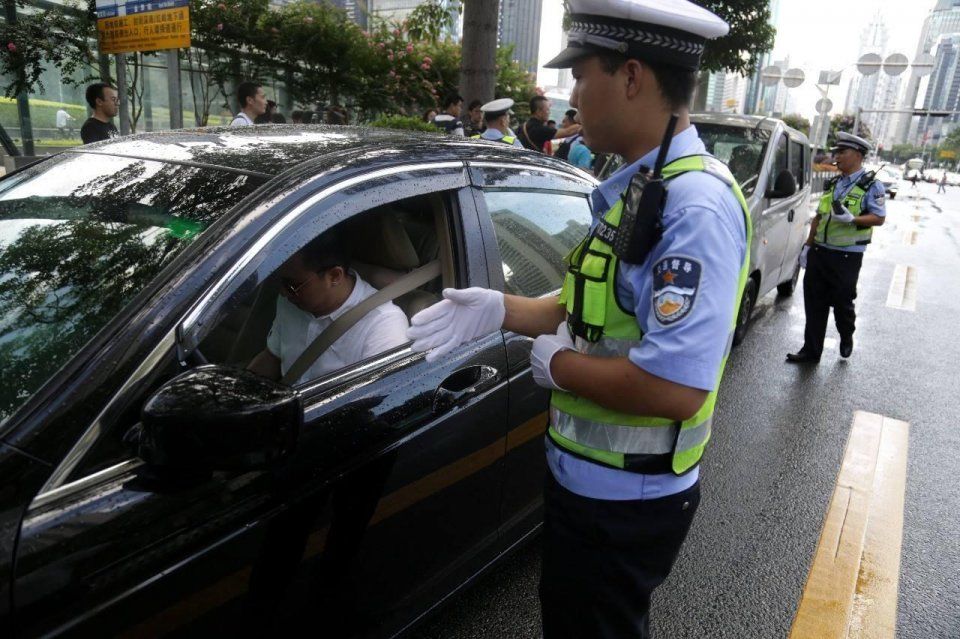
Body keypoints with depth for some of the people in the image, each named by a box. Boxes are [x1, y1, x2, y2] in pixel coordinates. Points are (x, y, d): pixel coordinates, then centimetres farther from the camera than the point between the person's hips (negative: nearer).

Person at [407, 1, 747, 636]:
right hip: (589, 474, 9)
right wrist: (501, 309, -1)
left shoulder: (696, 205, -26)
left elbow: (675, 386, -34)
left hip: (624, 495, -9)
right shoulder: (637, 187, 6)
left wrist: (558, 364, -19)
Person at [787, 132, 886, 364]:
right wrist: (808, 246, 15)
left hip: (847, 255, -5)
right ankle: (811, 351, 13)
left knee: (842, 302, 5)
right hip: (820, 252, 6)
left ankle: (847, 338, 34)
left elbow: (879, 218, -9)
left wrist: (851, 219, -25)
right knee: (814, 303, 5)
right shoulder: (831, 184, 14)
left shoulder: (871, 185, -5)